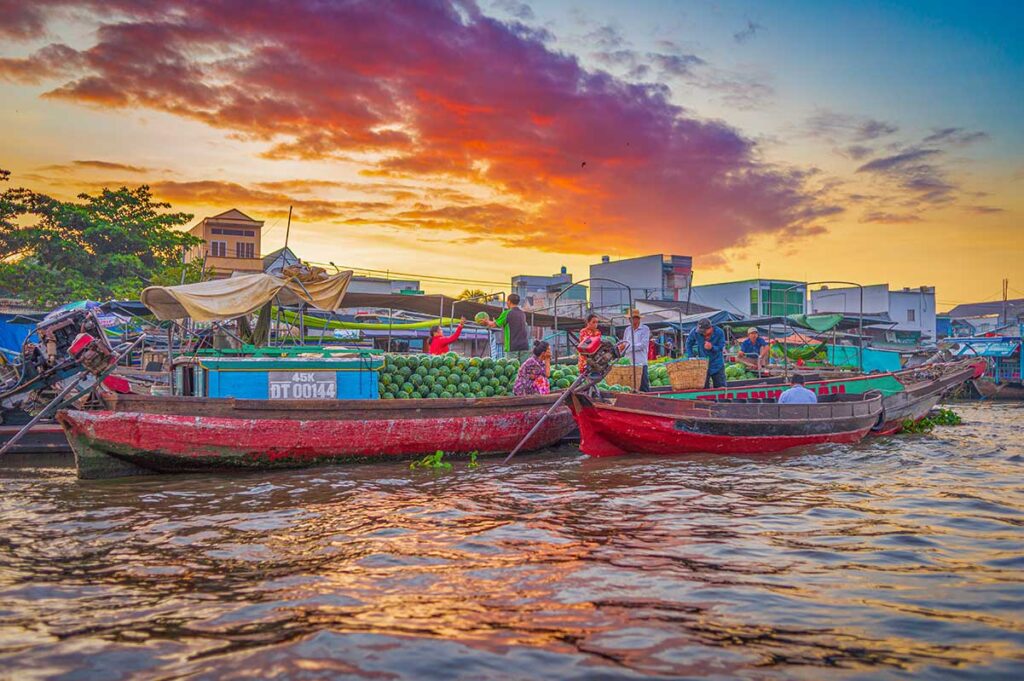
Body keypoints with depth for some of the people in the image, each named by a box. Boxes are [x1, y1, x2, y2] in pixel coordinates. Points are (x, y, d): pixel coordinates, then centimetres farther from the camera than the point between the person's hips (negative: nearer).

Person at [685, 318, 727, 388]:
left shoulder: (719, 333, -15)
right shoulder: (695, 332, -13)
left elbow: (721, 348, -10)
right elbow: (689, 343, 4)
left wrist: (712, 347, -30)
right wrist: (690, 357, -3)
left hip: (717, 365, 0)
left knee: (721, 388, 6)